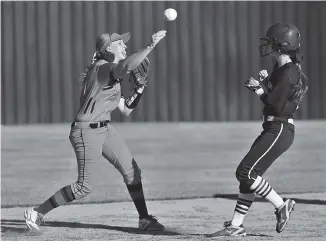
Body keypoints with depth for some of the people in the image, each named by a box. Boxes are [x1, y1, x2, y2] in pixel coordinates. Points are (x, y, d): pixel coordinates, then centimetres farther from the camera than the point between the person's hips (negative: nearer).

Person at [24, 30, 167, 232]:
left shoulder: (113, 74, 14)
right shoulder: (102, 68, -15)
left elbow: (125, 109, 16)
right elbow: (127, 65, -38)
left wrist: (139, 89, 4)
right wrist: (150, 46, -37)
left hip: (105, 129, 10)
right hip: (87, 131, -10)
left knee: (132, 171, 4)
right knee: (84, 187, -4)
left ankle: (144, 219, 14)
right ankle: (36, 213, 7)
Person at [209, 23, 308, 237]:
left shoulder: (288, 73, -17)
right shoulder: (283, 69, 14)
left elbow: (276, 105, -21)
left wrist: (260, 90, -8)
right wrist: (265, 83, 3)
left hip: (279, 130, -10)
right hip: (274, 129, 10)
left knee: (246, 172, -12)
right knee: (248, 173, 9)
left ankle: (281, 205, -1)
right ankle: (236, 226, 11)